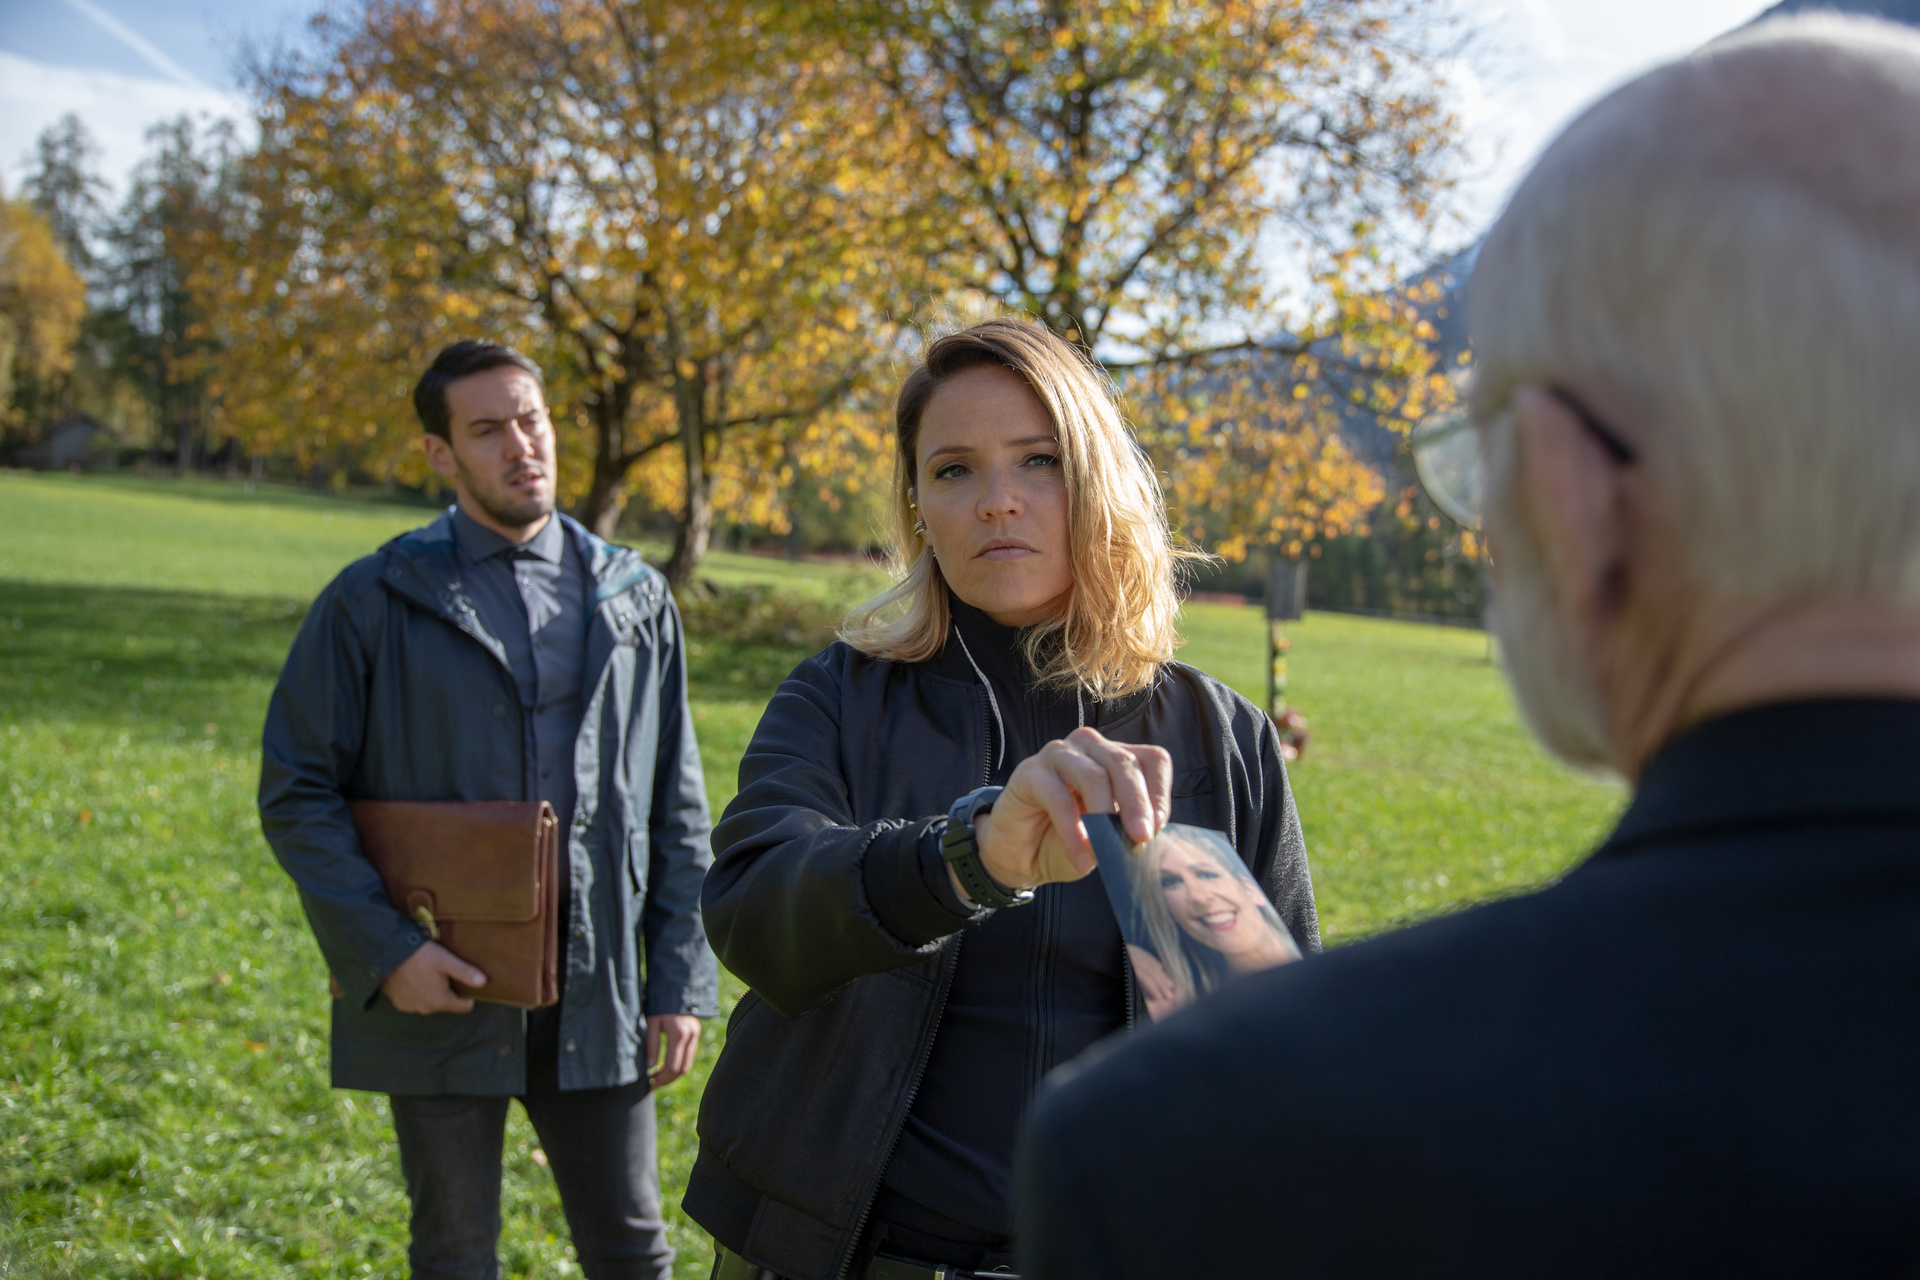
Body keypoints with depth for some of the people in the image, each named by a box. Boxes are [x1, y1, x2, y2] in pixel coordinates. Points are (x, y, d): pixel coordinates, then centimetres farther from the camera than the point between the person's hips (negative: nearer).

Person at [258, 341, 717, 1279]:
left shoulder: (634, 599, 7)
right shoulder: (376, 602, -1)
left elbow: (676, 811, 8)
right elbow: (296, 791, -2)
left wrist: (682, 984, 2)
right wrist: (384, 952, -13)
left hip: (595, 990, 2)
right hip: (441, 989, -1)